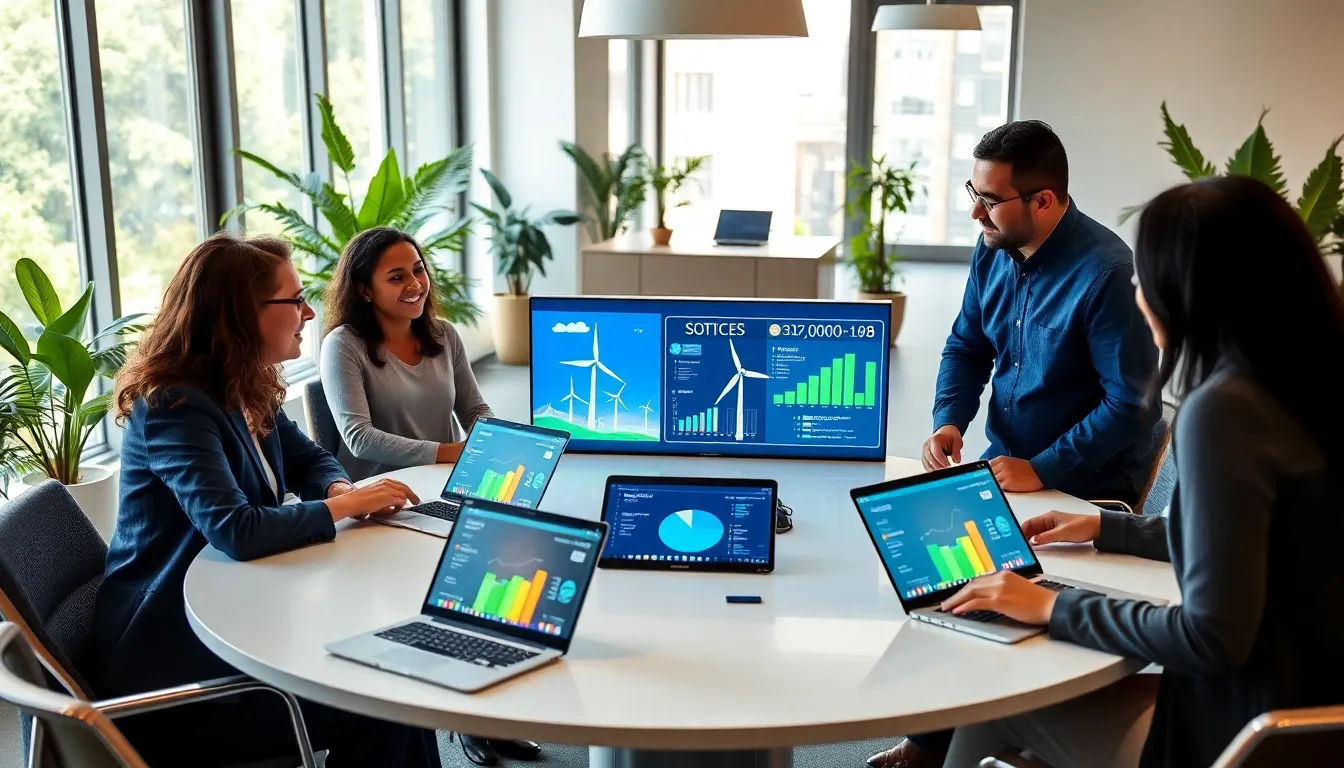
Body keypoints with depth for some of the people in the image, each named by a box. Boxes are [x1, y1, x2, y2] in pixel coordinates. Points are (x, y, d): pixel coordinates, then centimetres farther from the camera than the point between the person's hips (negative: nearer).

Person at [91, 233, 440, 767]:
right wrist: (346, 505, -21)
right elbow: (238, 532, -34)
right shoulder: (175, 406, -23)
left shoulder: (250, 393, 5)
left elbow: (308, 461, 17)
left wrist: (342, 489, -8)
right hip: (168, 660, -8)